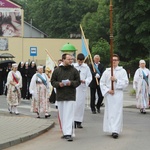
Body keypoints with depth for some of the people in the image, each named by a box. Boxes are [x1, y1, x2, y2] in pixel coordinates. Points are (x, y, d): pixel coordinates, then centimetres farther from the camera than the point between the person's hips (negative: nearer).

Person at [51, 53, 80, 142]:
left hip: (70, 96, -2)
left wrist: (71, 83, -14)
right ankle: (65, 132, 19)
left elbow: (78, 81, 5)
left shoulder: (74, 70, 2)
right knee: (62, 116, 9)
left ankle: (68, 134, -11)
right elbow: (53, 81, 7)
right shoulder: (57, 70, 3)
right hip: (60, 96, 2)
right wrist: (58, 84, -12)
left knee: (69, 115, -9)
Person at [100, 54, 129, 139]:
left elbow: (126, 83, -2)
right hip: (108, 94, 2)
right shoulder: (107, 71, 8)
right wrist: (107, 90, -5)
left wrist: (116, 80, -13)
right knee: (110, 112, 1)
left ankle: (116, 130, -11)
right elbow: (102, 83, 8)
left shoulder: (122, 71, 4)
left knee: (117, 112, -7)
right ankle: (111, 129, 8)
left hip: (118, 94, -2)